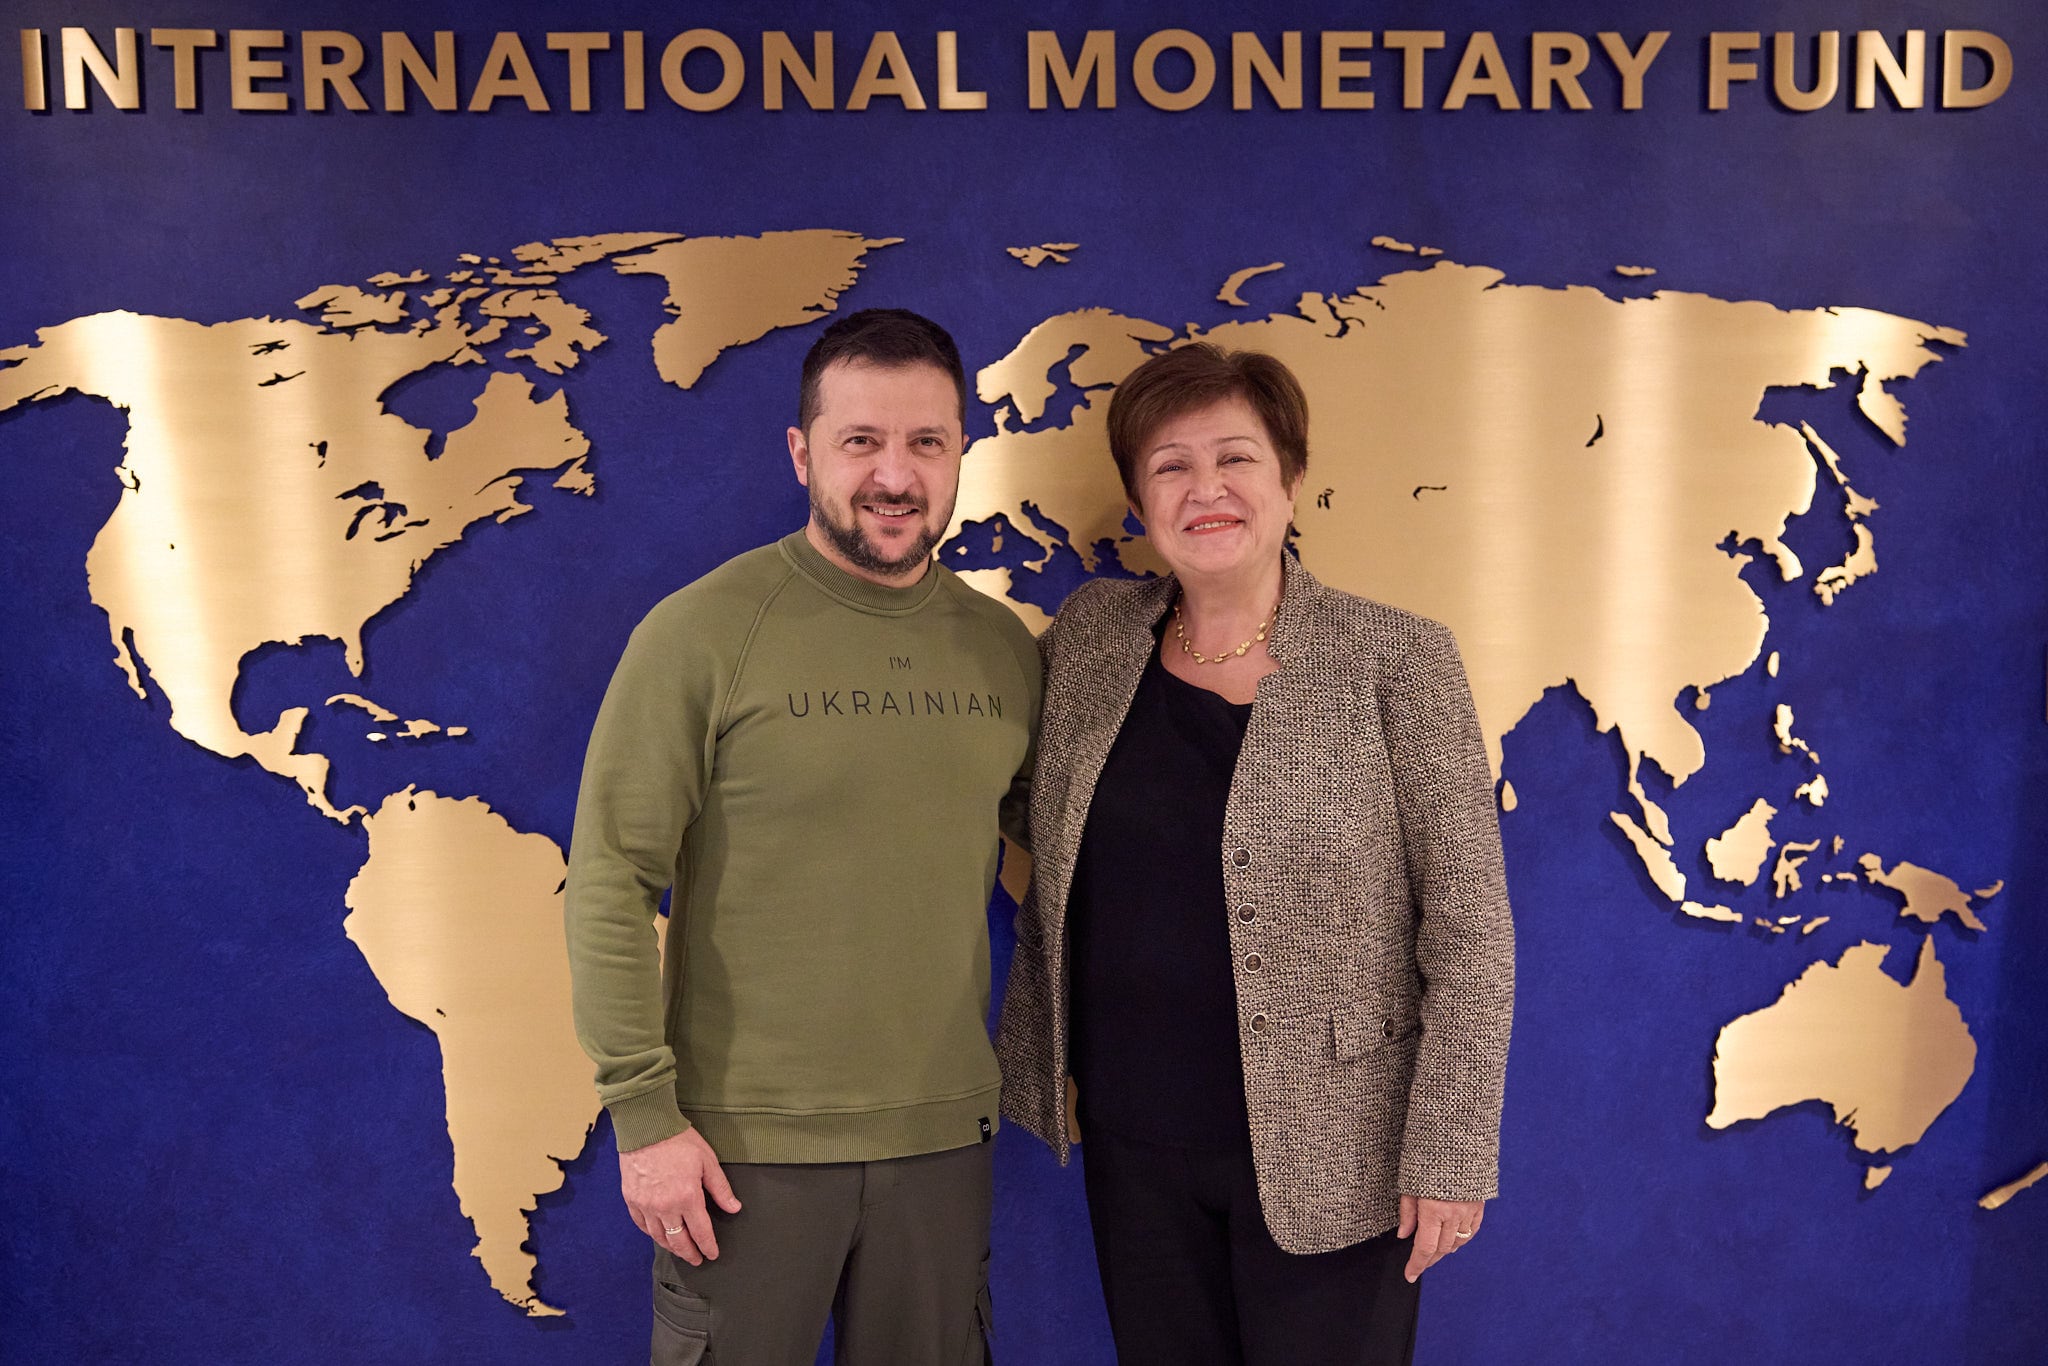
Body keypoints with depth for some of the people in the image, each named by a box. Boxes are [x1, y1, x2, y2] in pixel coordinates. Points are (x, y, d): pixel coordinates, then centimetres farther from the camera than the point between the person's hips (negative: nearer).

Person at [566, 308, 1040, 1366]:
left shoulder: (1005, 647, 3)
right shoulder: (703, 631, -10)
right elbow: (610, 877, -10)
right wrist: (644, 1112, -12)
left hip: (943, 1133, 4)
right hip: (745, 1139, -4)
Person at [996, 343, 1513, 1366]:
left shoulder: (1395, 660, -9)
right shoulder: (1090, 636, 2)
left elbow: (1470, 926, -10)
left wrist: (1448, 1155, -13)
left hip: (1326, 1154, -3)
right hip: (1135, 1144, 4)